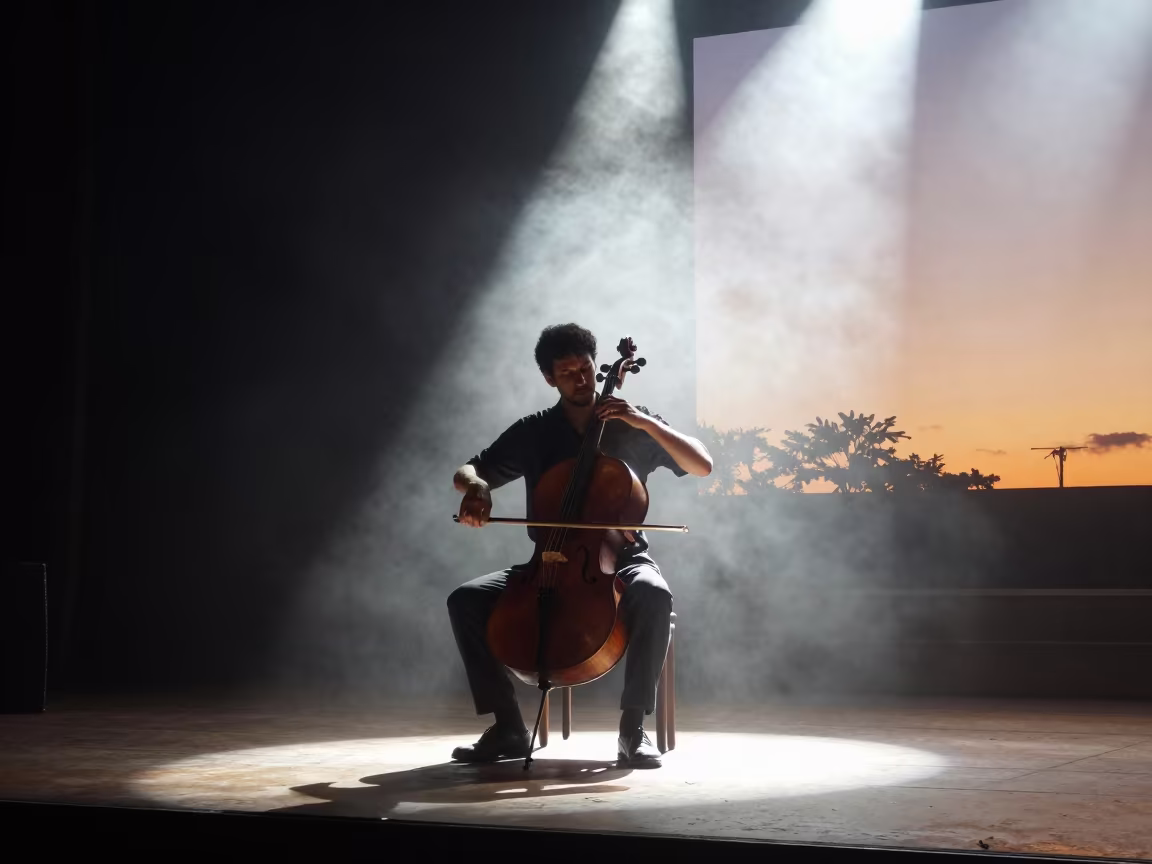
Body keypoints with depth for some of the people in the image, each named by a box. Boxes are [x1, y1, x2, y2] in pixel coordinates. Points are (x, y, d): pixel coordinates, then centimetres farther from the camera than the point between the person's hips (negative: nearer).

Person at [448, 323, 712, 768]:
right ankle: (508, 726, -12)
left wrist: (648, 423, -15)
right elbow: (467, 471, 7)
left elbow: (703, 466, -3)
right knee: (466, 599, -20)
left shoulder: (632, 425, 3)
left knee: (654, 595, -38)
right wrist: (475, 486, -19)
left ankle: (633, 726, -25)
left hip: (620, 557, -2)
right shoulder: (533, 432, 6)